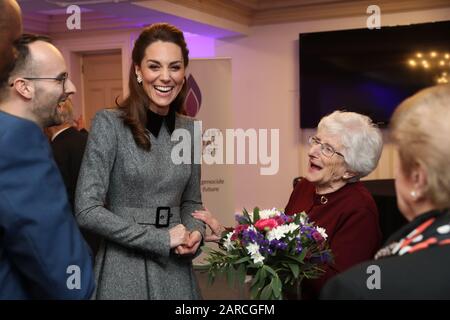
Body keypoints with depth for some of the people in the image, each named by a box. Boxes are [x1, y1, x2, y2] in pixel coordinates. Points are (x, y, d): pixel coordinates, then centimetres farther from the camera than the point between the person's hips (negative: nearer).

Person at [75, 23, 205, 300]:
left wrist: (196, 232, -7)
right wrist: (160, 239, -16)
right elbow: (87, 210, -15)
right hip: (125, 269, -4)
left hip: (176, 269, 5)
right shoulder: (109, 123, -11)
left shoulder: (190, 130, 3)